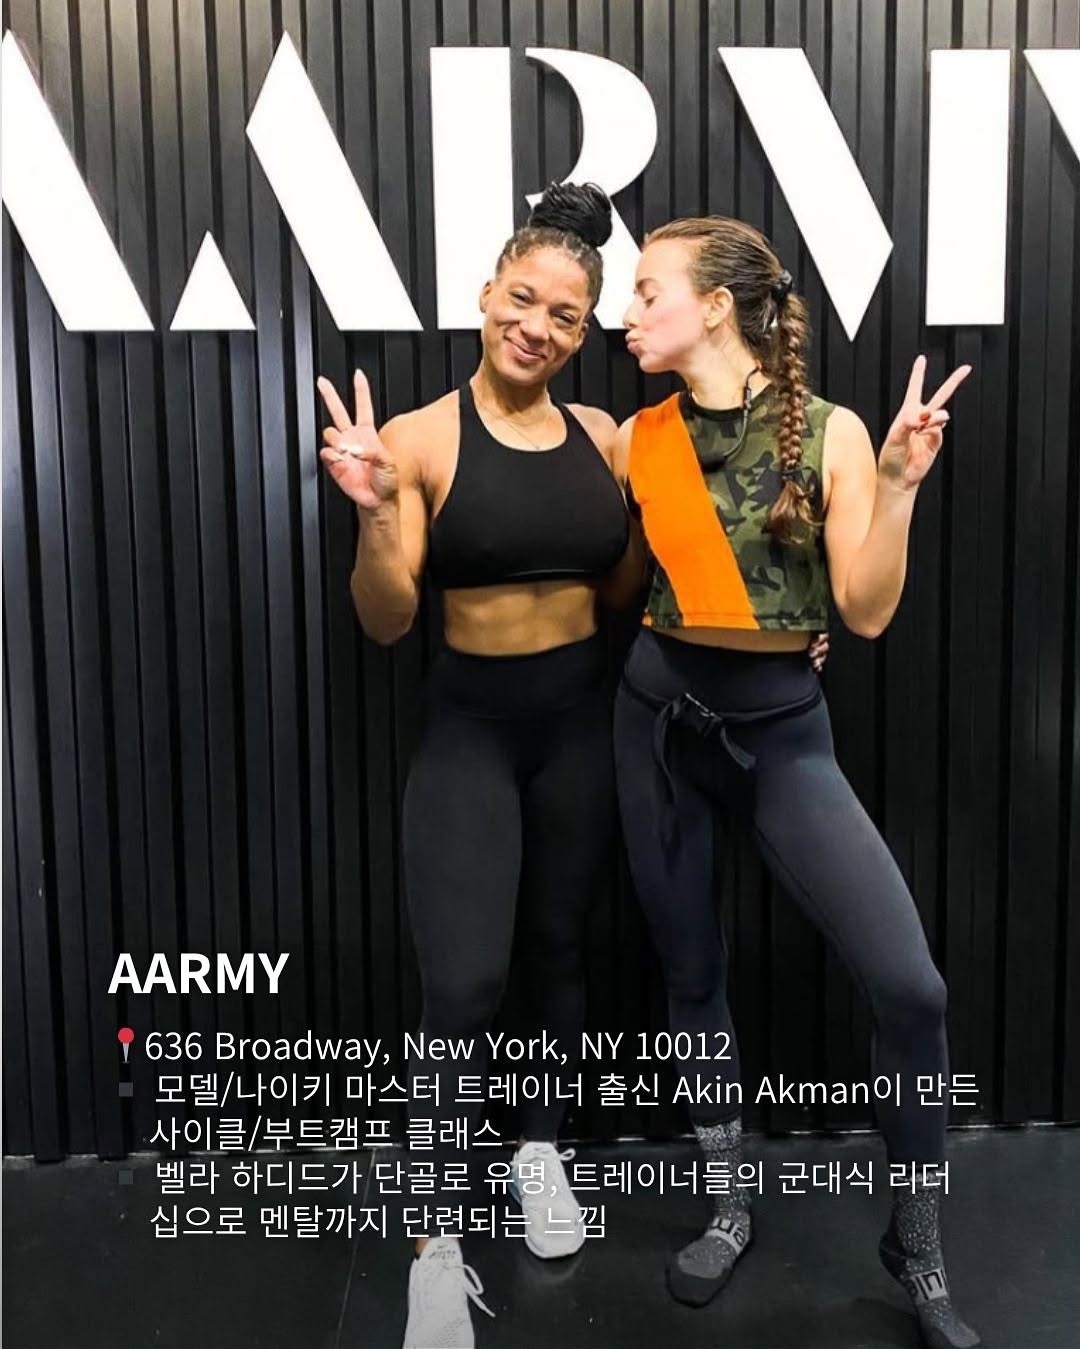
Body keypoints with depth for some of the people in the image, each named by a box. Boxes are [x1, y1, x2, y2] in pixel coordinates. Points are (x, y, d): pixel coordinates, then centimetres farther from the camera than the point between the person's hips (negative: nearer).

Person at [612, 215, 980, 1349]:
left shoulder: (829, 431, -6)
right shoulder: (636, 440, 2)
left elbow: (866, 613, -6)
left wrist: (898, 486, -18)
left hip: (781, 725, -2)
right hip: (657, 710, 3)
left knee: (908, 986, -11)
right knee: (689, 971, 11)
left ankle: (917, 1249, 13)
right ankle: (730, 1207, 33)